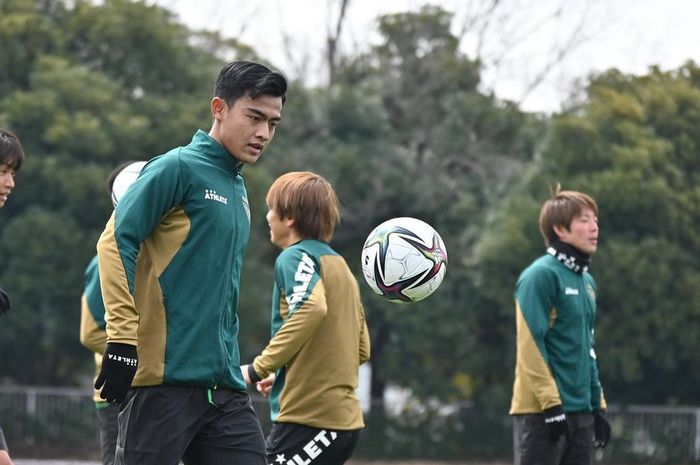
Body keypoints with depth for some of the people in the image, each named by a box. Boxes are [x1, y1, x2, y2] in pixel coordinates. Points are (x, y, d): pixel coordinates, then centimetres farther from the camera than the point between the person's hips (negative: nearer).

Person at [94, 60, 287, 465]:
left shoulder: (238, 190, 19)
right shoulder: (179, 168, -6)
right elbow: (115, 241, -13)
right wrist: (123, 339, -19)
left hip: (224, 385, 8)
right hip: (165, 376, -8)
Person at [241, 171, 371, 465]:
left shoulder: (296, 257, -6)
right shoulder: (339, 264, 20)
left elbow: (311, 309, -27)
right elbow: (362, 348, 21)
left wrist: (260, 368, -20)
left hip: (307, 418, -9)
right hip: (345, 418, 9)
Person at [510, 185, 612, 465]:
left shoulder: (586, 281, 16)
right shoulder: (541, 275, -11)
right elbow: (530, 346, -16)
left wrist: (598, 406, 18)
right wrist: (551, 403, -19)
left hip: (580, 412, 9)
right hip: (541, 412, -9)